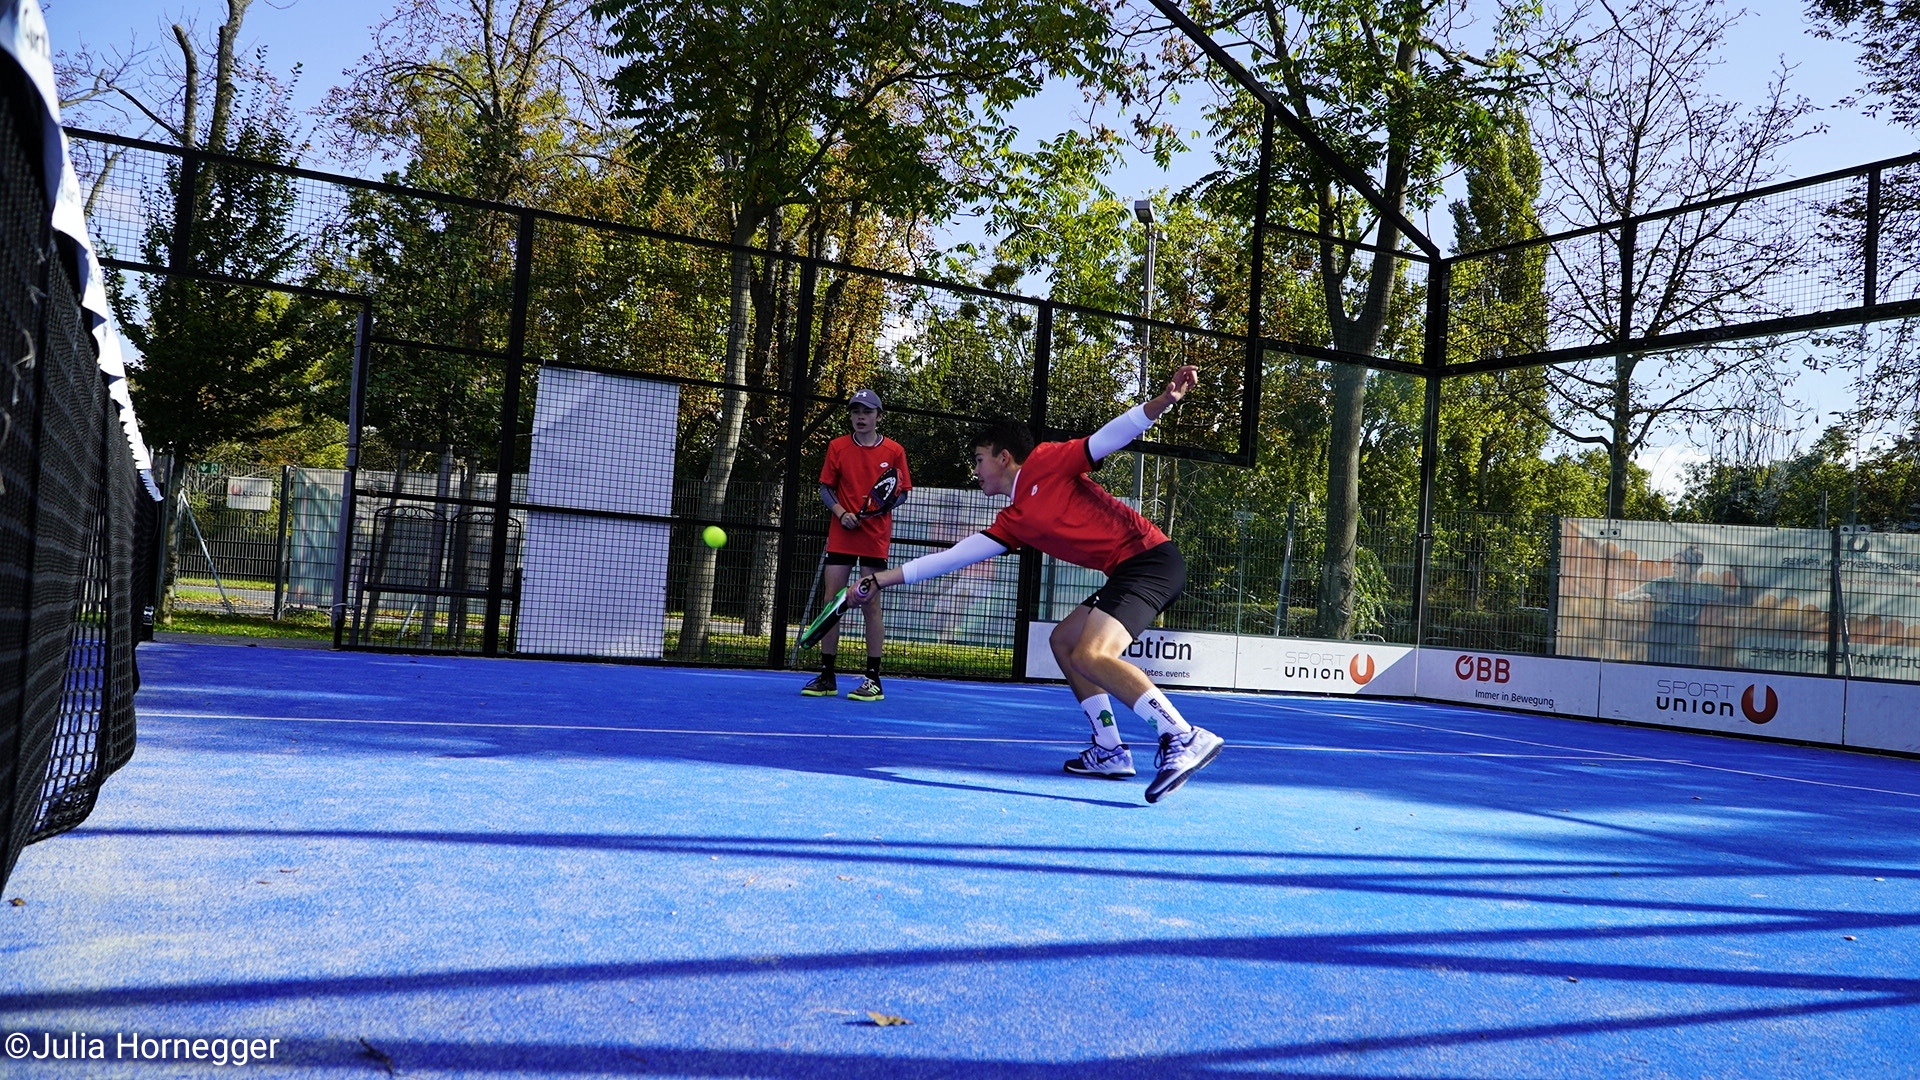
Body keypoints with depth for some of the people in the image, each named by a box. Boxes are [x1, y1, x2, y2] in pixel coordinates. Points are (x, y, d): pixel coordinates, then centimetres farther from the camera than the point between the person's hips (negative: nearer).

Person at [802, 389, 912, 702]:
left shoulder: (894, 450, 0)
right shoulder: (837, 447, 5)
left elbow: (903, 492, 5)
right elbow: (825, 488, 6)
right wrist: (841, 512, -11)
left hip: (876, 540, -2)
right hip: (841, 537, 2)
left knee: (870, 605, -1)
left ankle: (873, 679, 6)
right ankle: (826, 676, 11)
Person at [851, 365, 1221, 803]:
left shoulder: (1048, 463, 0)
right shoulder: (1013, 521, 19)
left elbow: (1112, 435, -5)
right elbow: (953, 556, 23)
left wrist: (1164, 400, -20)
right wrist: (880, 580, 26)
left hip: (1149, 555, -9)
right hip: (1127, 571, 9)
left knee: (1090, 654, -24)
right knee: (1063, 640, 18)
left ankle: (1185, 737, -31)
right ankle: (1110, 751, 13)